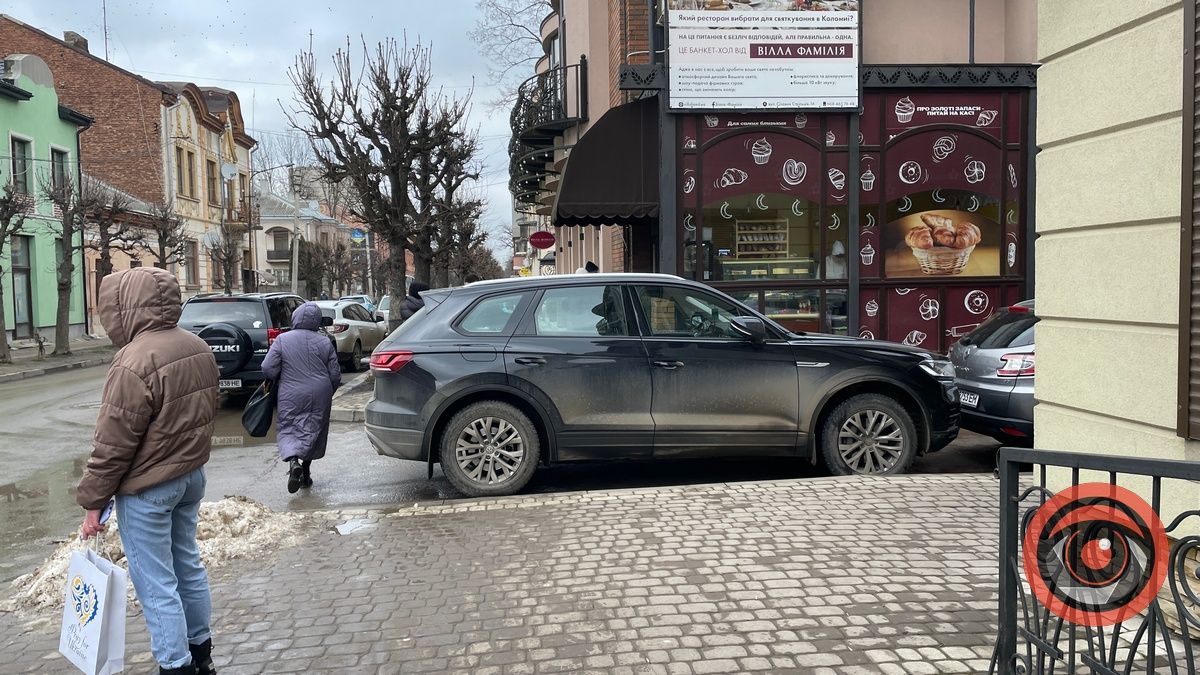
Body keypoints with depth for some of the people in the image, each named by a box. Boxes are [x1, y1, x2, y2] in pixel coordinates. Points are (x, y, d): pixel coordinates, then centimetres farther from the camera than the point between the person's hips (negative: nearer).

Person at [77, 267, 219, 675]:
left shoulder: (135, 362, -24)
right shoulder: (198, 348, 4)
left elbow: (113, 444, -20)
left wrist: (93, 501, -10)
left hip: (147, 489, -9)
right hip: (191, 476, 9)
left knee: (156, 584, 2)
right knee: (187, 565, 20)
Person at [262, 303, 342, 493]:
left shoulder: (282, 340, -6)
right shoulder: (325, 342, 0)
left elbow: (268, 369, -8)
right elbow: (335, 374, 2)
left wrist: (278, 382, 14)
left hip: (290, 397, -2)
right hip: (319, 396, 2)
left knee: (288, 430, 5)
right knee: (313, 431, 13)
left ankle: (293, 461, -23)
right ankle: (306, 474, 20)